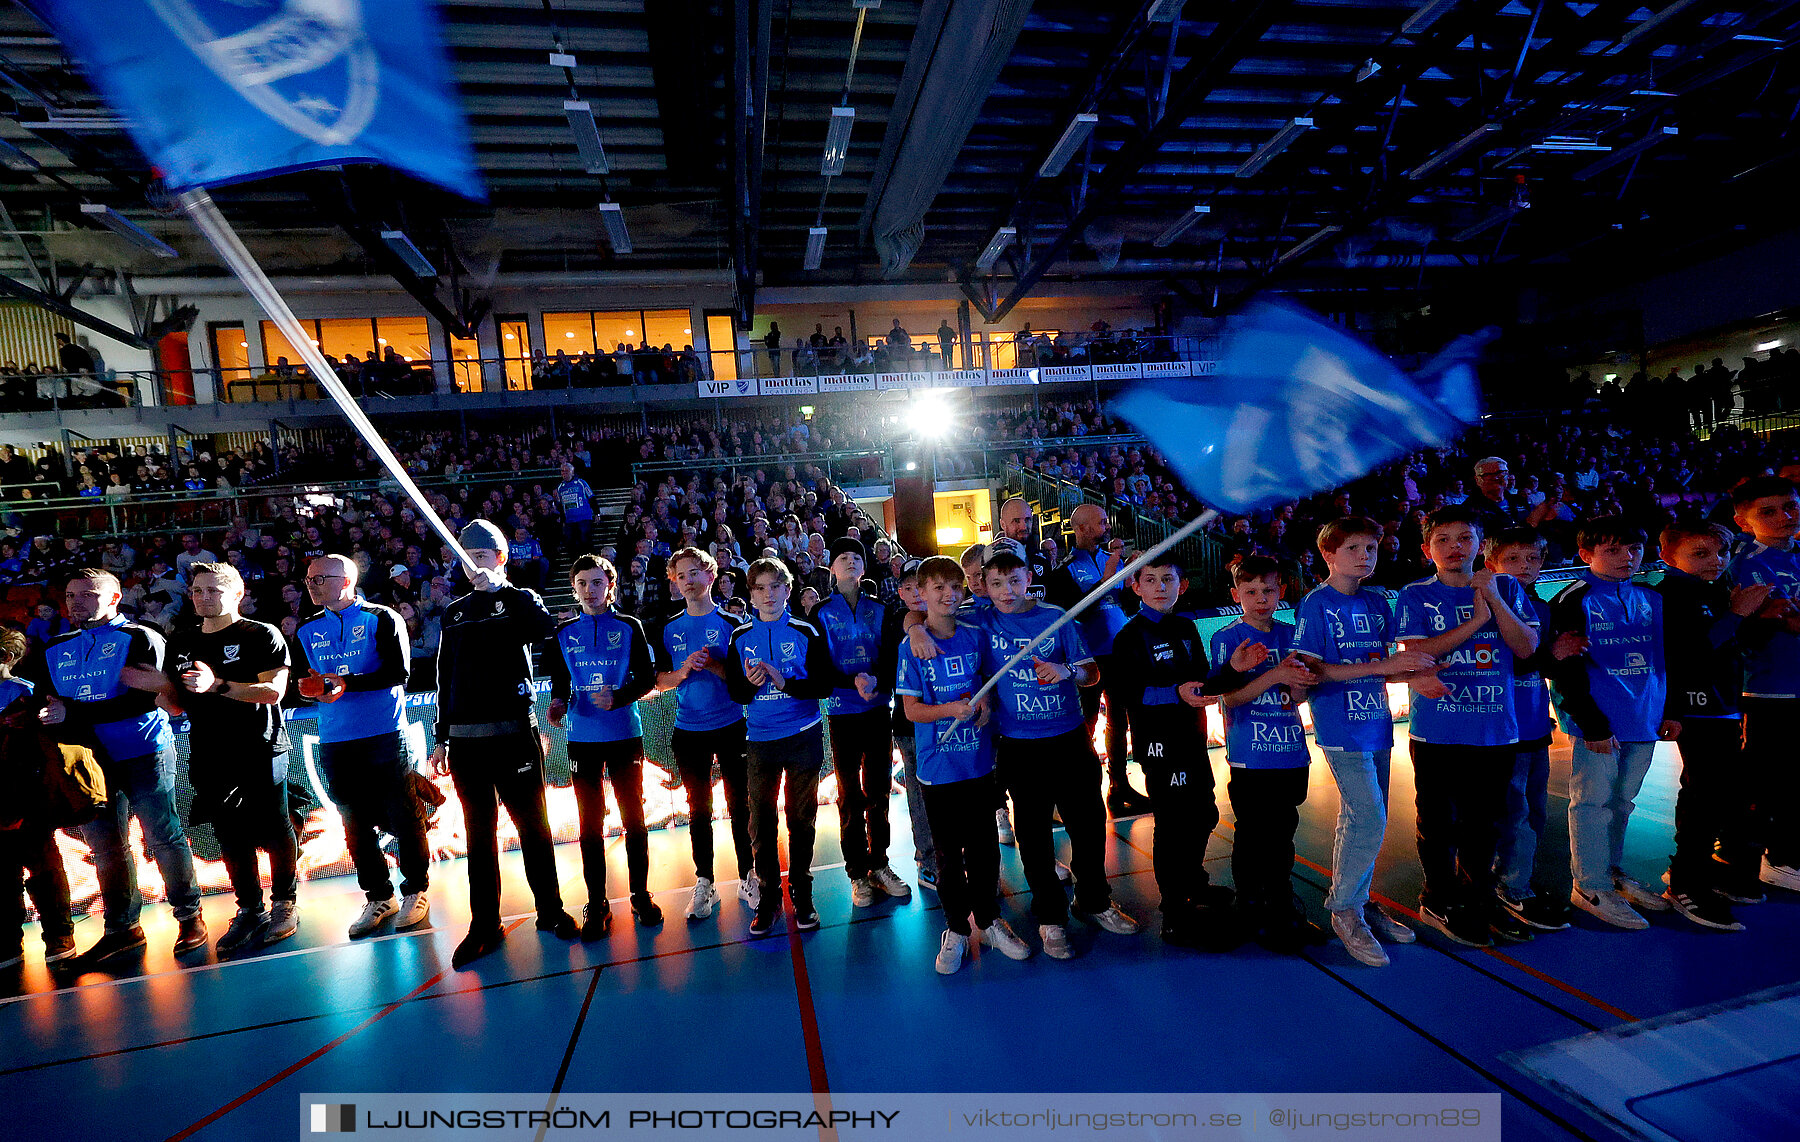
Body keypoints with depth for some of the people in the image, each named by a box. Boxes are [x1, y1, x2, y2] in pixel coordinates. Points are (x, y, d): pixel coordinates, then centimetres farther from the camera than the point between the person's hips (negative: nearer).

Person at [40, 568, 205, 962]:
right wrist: (39, 714, -6)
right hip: (93, 760, 6)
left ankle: (189, 916, 9)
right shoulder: (56, 649, 15)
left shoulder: (140, 638, -4)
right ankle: (121, 927, 21)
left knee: (164, 837, -1)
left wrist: (74, 713, -18)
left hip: (144, 753, -6)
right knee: (105, 845, 10)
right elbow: (49, 702, 15)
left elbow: (140, 701, -14)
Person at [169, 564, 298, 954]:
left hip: (261, 752, -5)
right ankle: (249, 909, 23)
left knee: (274, 833, 0)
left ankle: (284, 903, 16)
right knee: (231, 839, 10)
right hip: (210, 758, 5)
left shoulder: (262, 636, -4)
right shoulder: (181, 643, 15)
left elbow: (273, 691, -15)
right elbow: (179, 704, 20)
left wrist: (218, 685, -25)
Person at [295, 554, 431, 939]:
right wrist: (309, 687, -9)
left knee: (402, 818, 1)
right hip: (335, 744, 5)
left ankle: (415, 892, 17)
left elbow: (398, 672, -13)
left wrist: (348, 683, -21)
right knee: (355, 825, 10)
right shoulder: (307, 631, 13)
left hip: (386, 737, -5)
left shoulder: (382, 619, -3)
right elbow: (302, 684, 13)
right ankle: (379, 897, 24)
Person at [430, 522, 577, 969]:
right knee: (479, 832, 9)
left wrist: (500, 588, -22)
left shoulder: (519, 599, 3)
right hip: (465, 739, 4)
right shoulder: (454, 612, 15)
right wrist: (441, 738, 13)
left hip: (514, 733, -4)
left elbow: (545, 627, -22)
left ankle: (550, 910, 18)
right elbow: (445, 678, 16)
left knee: (532, 823, 4)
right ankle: (485, 925, 19)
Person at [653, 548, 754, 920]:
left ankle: (748, 877, 19)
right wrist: (684, 671, -15)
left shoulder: (730, 623, -1)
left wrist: (713, 666, -19)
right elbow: (660, 680, 5)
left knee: (739, 805, 5)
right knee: (699, 809, 9)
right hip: (689, 731, 2)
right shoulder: (668, 630, 6)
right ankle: (704, 884, 19)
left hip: (731, 725, -1)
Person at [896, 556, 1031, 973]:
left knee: (984, 846, 12)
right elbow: (911, 709, -8)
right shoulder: (911, 647, -7)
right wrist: (952, 709, -24)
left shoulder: (976, 637, 2)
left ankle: (988, 920, 32)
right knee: (948, 853, 9)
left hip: (979, 761, 3)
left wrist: (986, 703, -8)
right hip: (937, 765, -2)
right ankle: (956, 929, 27)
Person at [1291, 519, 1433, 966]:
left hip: (1376, 723, 7)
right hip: (1341, 728, -7)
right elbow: (1311, 669, -15)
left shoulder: (1377, 603, 11)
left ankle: (1359, 902, 27)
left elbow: (1384, 667, 15)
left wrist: (1414, 673, -5)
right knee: (1368, 820, -9)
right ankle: (1344, 909, 7)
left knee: (1361, 821, 14)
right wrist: (1380, 666, -19)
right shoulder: (1316, 604, -9)